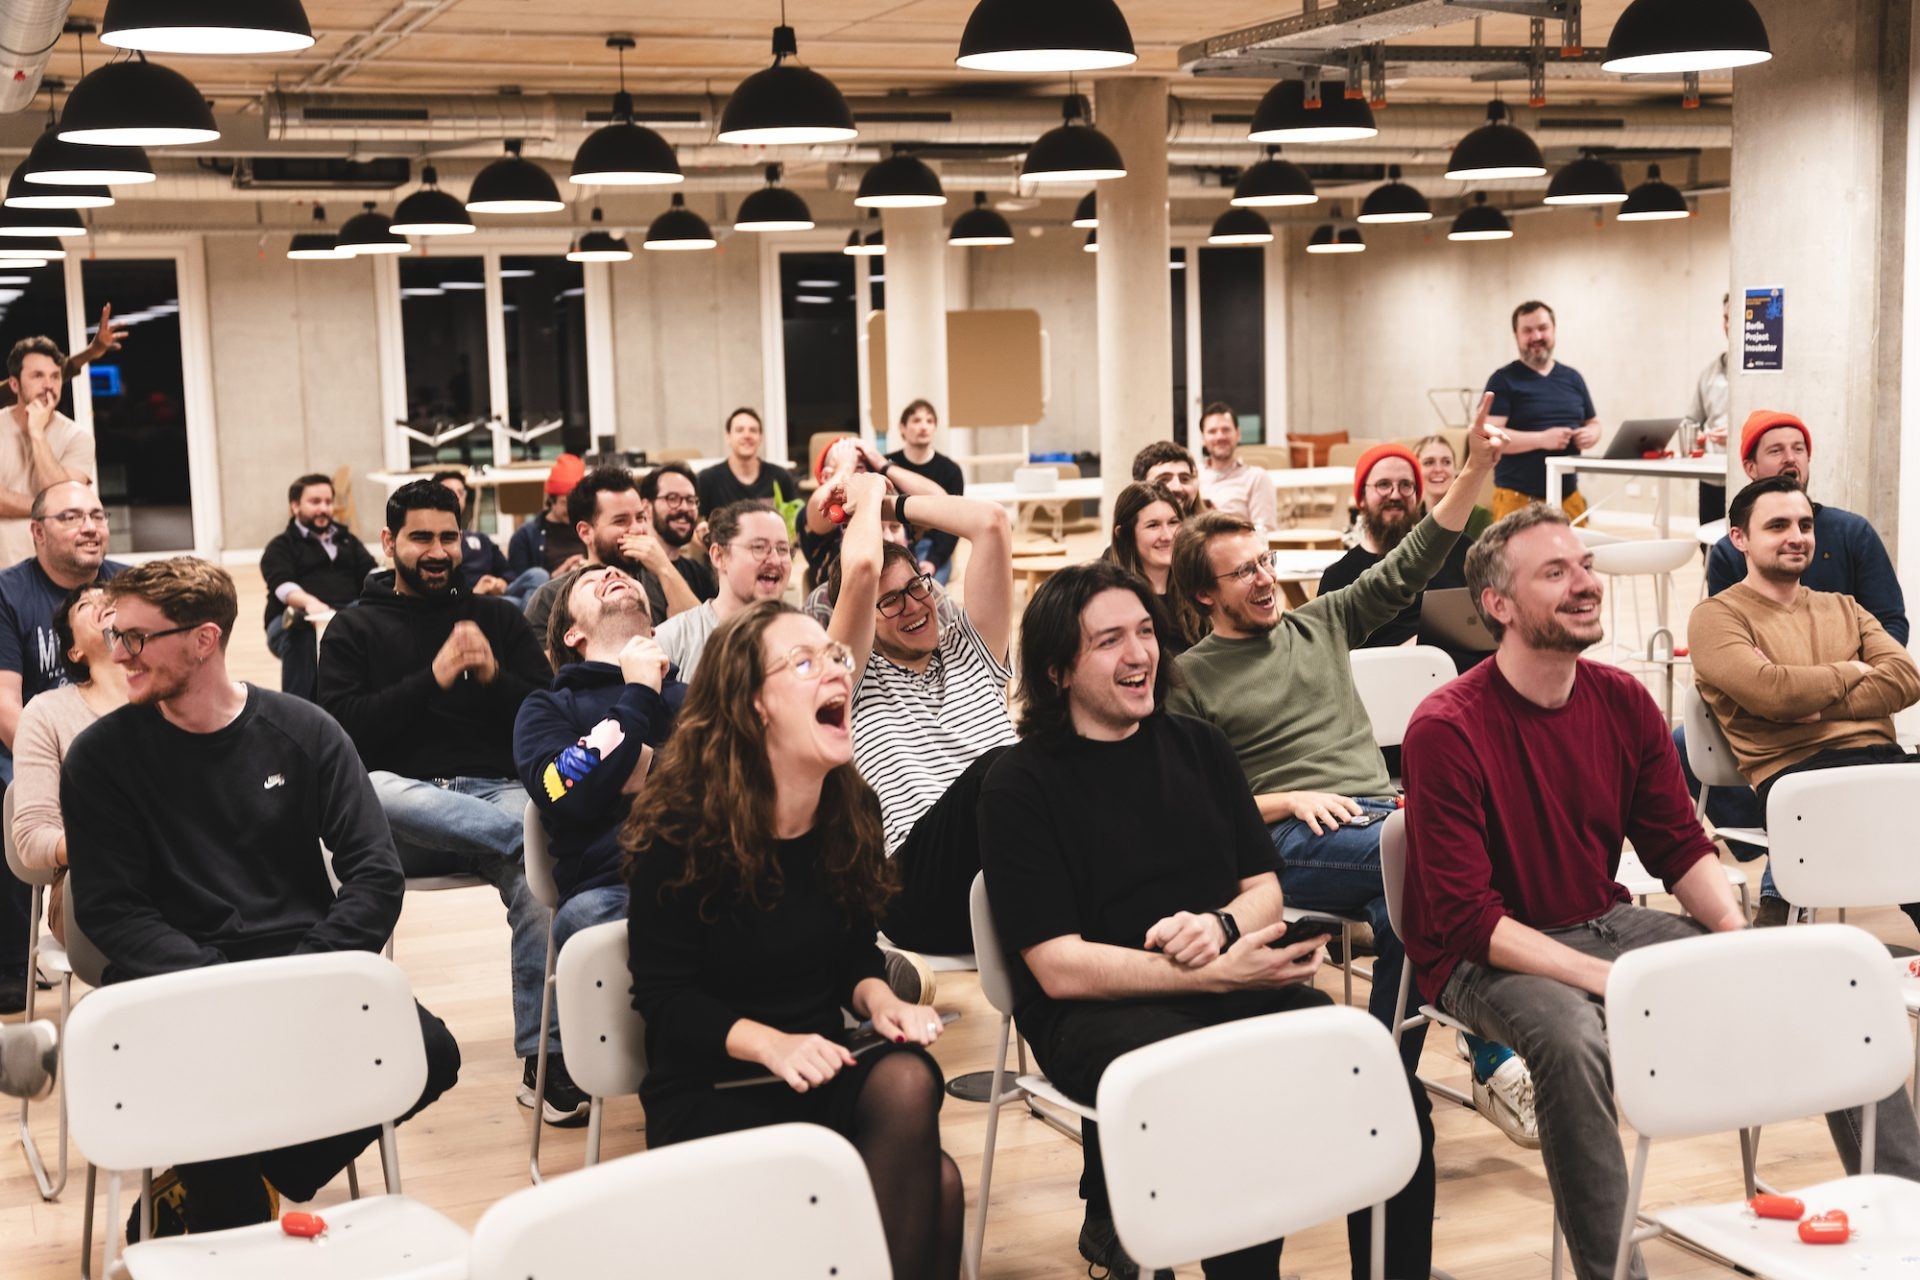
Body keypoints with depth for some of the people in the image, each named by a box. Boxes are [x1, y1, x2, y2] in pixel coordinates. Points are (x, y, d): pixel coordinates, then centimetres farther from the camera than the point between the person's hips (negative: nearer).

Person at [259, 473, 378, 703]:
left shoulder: (346, 539, 28)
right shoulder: (281, 546, 12)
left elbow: (370, 571, 12)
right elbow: (282, 586, -9)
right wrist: (309, 601, -33)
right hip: (298, 616, -3)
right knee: (302, 634, -39)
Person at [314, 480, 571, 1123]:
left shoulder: (497, 616, 21)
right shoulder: (354, 629, 17)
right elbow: (342, 728, -1)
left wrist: (494, 676, -6)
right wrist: (432, 679, -9)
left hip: (495, 792, 1)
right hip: (404, 804, -1)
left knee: (536, 877, -33)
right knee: (370, 791, -39)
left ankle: (543, 1059, -29)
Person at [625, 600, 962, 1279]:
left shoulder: (852, 811, 3)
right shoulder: (682, 832, -12)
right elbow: (664, 997, -9)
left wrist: (879, 1000, -9)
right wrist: (770, 1044, -24)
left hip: (819, 1067, 5)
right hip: (707, 1088, -5)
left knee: (907, 1081, -33)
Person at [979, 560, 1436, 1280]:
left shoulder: (1197, 746, 14)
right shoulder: (1020, 785, -2)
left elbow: (1264, 890, 17)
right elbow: (1060, 969, -9)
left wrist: (1221, 926, -7)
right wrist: (1215, 975, -16)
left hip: (1230, 983, 5)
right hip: (1097, 1011, -5)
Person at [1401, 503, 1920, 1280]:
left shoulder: (1623, 701, 0)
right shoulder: (1447, 730, -19)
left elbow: (1682, 849, 7)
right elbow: (1465, 919, -21)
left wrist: (1739, 937, -13)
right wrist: (1611, 980, -27)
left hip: (1605, 924, 7)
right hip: (1487, 956, -6)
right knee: (1571, 1035, -39)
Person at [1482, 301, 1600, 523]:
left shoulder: (1572, 378, 15)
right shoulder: (1504, 380, -1)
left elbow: (1593, 423, 23)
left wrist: (1590, 435, -1)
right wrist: (1542, 439, -21)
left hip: (1568, 495, 5)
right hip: (1518, 497, -5)